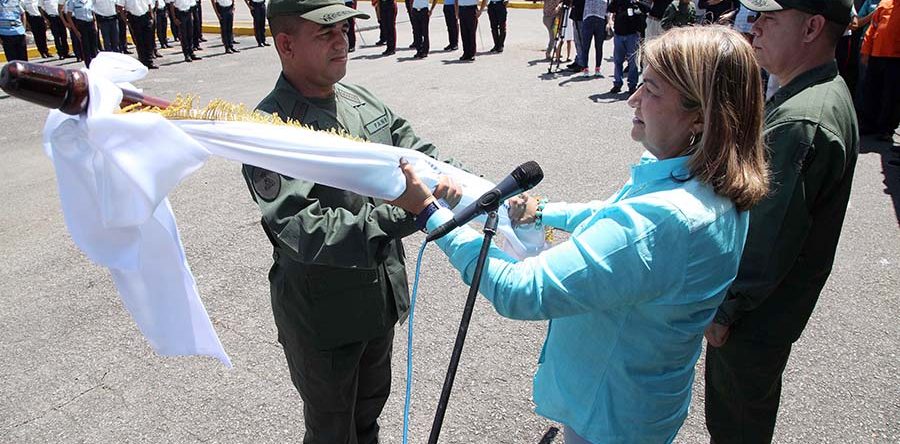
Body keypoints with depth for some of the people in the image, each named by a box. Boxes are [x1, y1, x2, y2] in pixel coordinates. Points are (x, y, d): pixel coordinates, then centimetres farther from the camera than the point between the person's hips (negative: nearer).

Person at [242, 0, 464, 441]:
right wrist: (404, 216, -37)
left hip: (381, 297, 7)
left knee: (371, 405, 30)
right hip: (322, 314, -6)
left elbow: (416, 150, 2)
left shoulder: (361, 101, 0)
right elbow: (304, 231, -32)